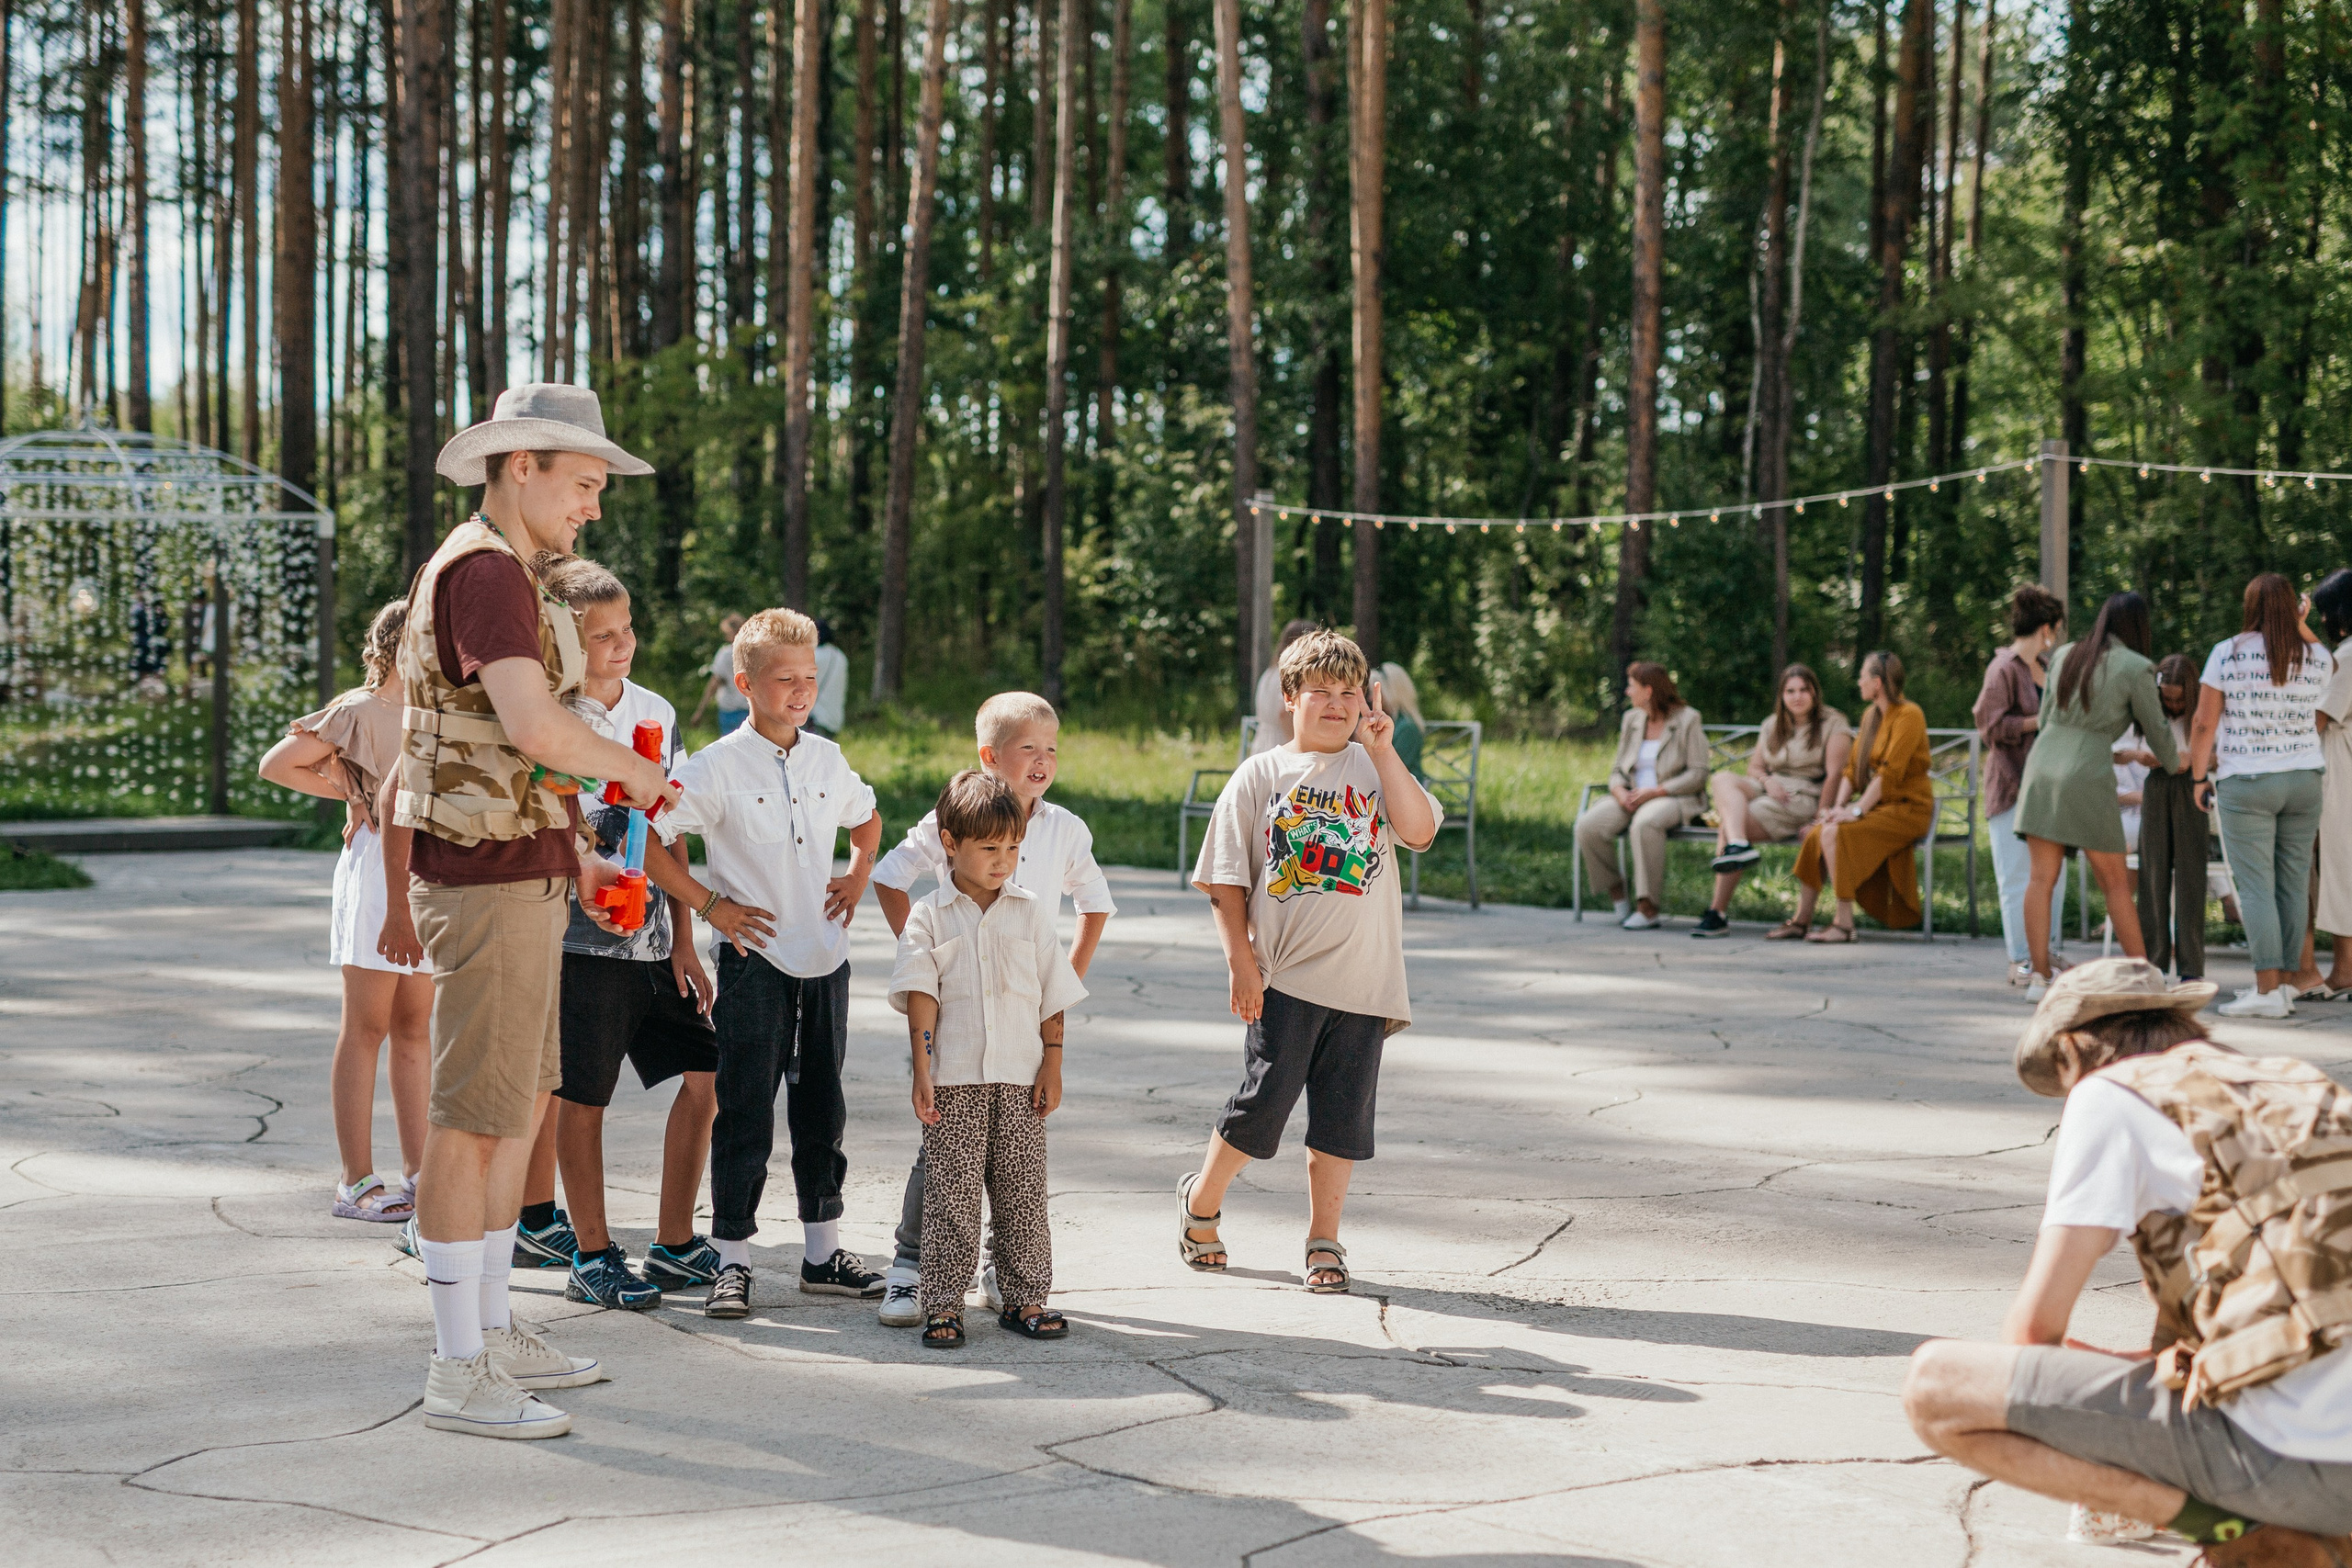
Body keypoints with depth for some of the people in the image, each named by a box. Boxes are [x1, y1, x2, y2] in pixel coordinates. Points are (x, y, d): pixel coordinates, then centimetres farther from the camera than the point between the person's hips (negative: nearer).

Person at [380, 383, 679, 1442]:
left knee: (523, 1107, 16)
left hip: (511, 878, 11)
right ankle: (458, 1372, -1)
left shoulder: (480, 571, 18)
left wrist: (569, 856, 21)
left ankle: (493, 1333, 25)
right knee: (475, 1120, -6)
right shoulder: (486, 570, -16)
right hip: (491, 885, -11)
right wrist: (630, 768, -11)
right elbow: (534, 727, -29)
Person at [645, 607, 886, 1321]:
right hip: (755, 961, -5)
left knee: (822, 1111, 12)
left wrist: (857, 880, 12)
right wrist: (709, 905, -11)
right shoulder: (719, 765, -11)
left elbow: (867, 818, 26)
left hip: (824, 960, 5)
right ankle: (732, 1259, 7)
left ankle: (823, 1252, 23)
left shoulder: (826, 759, 6)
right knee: (745, 1115, -1)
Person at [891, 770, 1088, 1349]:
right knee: (952, 1191, -2)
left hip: (1020, 1078, 2)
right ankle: (943, 1303, 3)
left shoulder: (1032, 911, 8)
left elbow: (1052, 995, 10)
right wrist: (923, 1070, -10)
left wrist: (1053, 1063, 3)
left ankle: (1024, 1297, 14)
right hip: (953, 1081, -2)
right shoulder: (929, 917, 2)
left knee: (1022, 1190, 5)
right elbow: (920, 995, -3)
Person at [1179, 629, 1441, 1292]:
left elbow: (1419, 831, -10)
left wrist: (1383, 750, -12)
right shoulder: (1260, 776, 3)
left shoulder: (1375, 769, 8)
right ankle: (1201, 1200, 22)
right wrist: (1241, 962, -5)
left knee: (1343, 1113, 5)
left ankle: (1324, 1241, 17)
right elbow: (1226, 881, 3)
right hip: (1284, 977, -2)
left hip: (1364, 981, 2)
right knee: (1264, 1100, -2)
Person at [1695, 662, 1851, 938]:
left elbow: (1835, 776, -8)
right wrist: (1767, 780, -3)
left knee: (1727, 826, -25)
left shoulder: (1833, 724, 2)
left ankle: (1718, 913, -24)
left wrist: (1820, 819, -18)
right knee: (1722, 779, -25)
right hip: (1769, 790, 6)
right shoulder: (1771, 726, 21)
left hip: (1805, 798, -6)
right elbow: (1754, 767, 22)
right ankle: (1738, 846, -46)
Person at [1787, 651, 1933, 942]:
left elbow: (1890, 772, -20)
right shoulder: (1870, 716, 15)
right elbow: (1852, 767, 11)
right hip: (1879, 806, 8)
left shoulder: (1908, 715, -12)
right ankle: (1802, 919, -9)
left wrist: (1857, 810, -23)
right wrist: (1838, 806, -4)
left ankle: (1843, 924, -24)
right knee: (1815, 833, -12)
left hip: (1908, 808, -8)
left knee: (1835, 833, -27)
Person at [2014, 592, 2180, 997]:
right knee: (2116, 883, 6)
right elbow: (2156, 729, 7)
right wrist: (2172, 764, 29)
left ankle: (2040, 976, -3)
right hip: (2087, 779, -4)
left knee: (2043, 878, 3)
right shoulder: (2136, 668, -3)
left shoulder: (2064, 656, 12)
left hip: (2042, 767, 4)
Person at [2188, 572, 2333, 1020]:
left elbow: (2204, 723, -5)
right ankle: (2281, 984, 9)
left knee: (2256, 886, -6)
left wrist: (2199, 776, 5)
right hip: (2304, 780, 4)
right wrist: (2302, 630, 26)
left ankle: (2268, 991, -13)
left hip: (2245, 784, -4)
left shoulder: (2227, 654, -6)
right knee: (2294, 883, 6)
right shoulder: (2316, 658, 4)